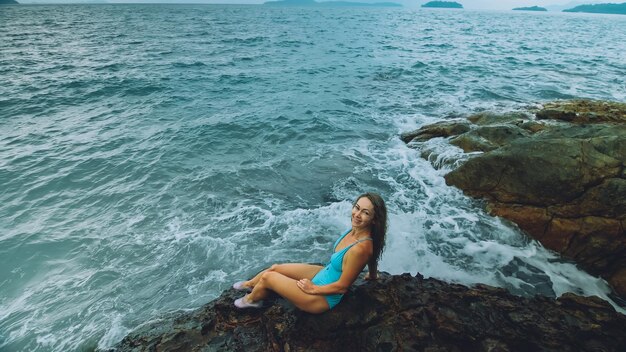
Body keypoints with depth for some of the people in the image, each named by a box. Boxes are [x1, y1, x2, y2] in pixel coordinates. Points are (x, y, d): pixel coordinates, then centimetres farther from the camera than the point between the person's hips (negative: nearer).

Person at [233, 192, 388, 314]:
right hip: (324, 273, 7)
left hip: (325, 297, -7)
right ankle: (248, 285, 48)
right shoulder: (356, 229, -11)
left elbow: (342, 286, -25)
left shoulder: (361, 248, -36)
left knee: (267, 277, 1)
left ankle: (251, 300, 36)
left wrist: (313, 289, -13)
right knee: (275, 268, 15)